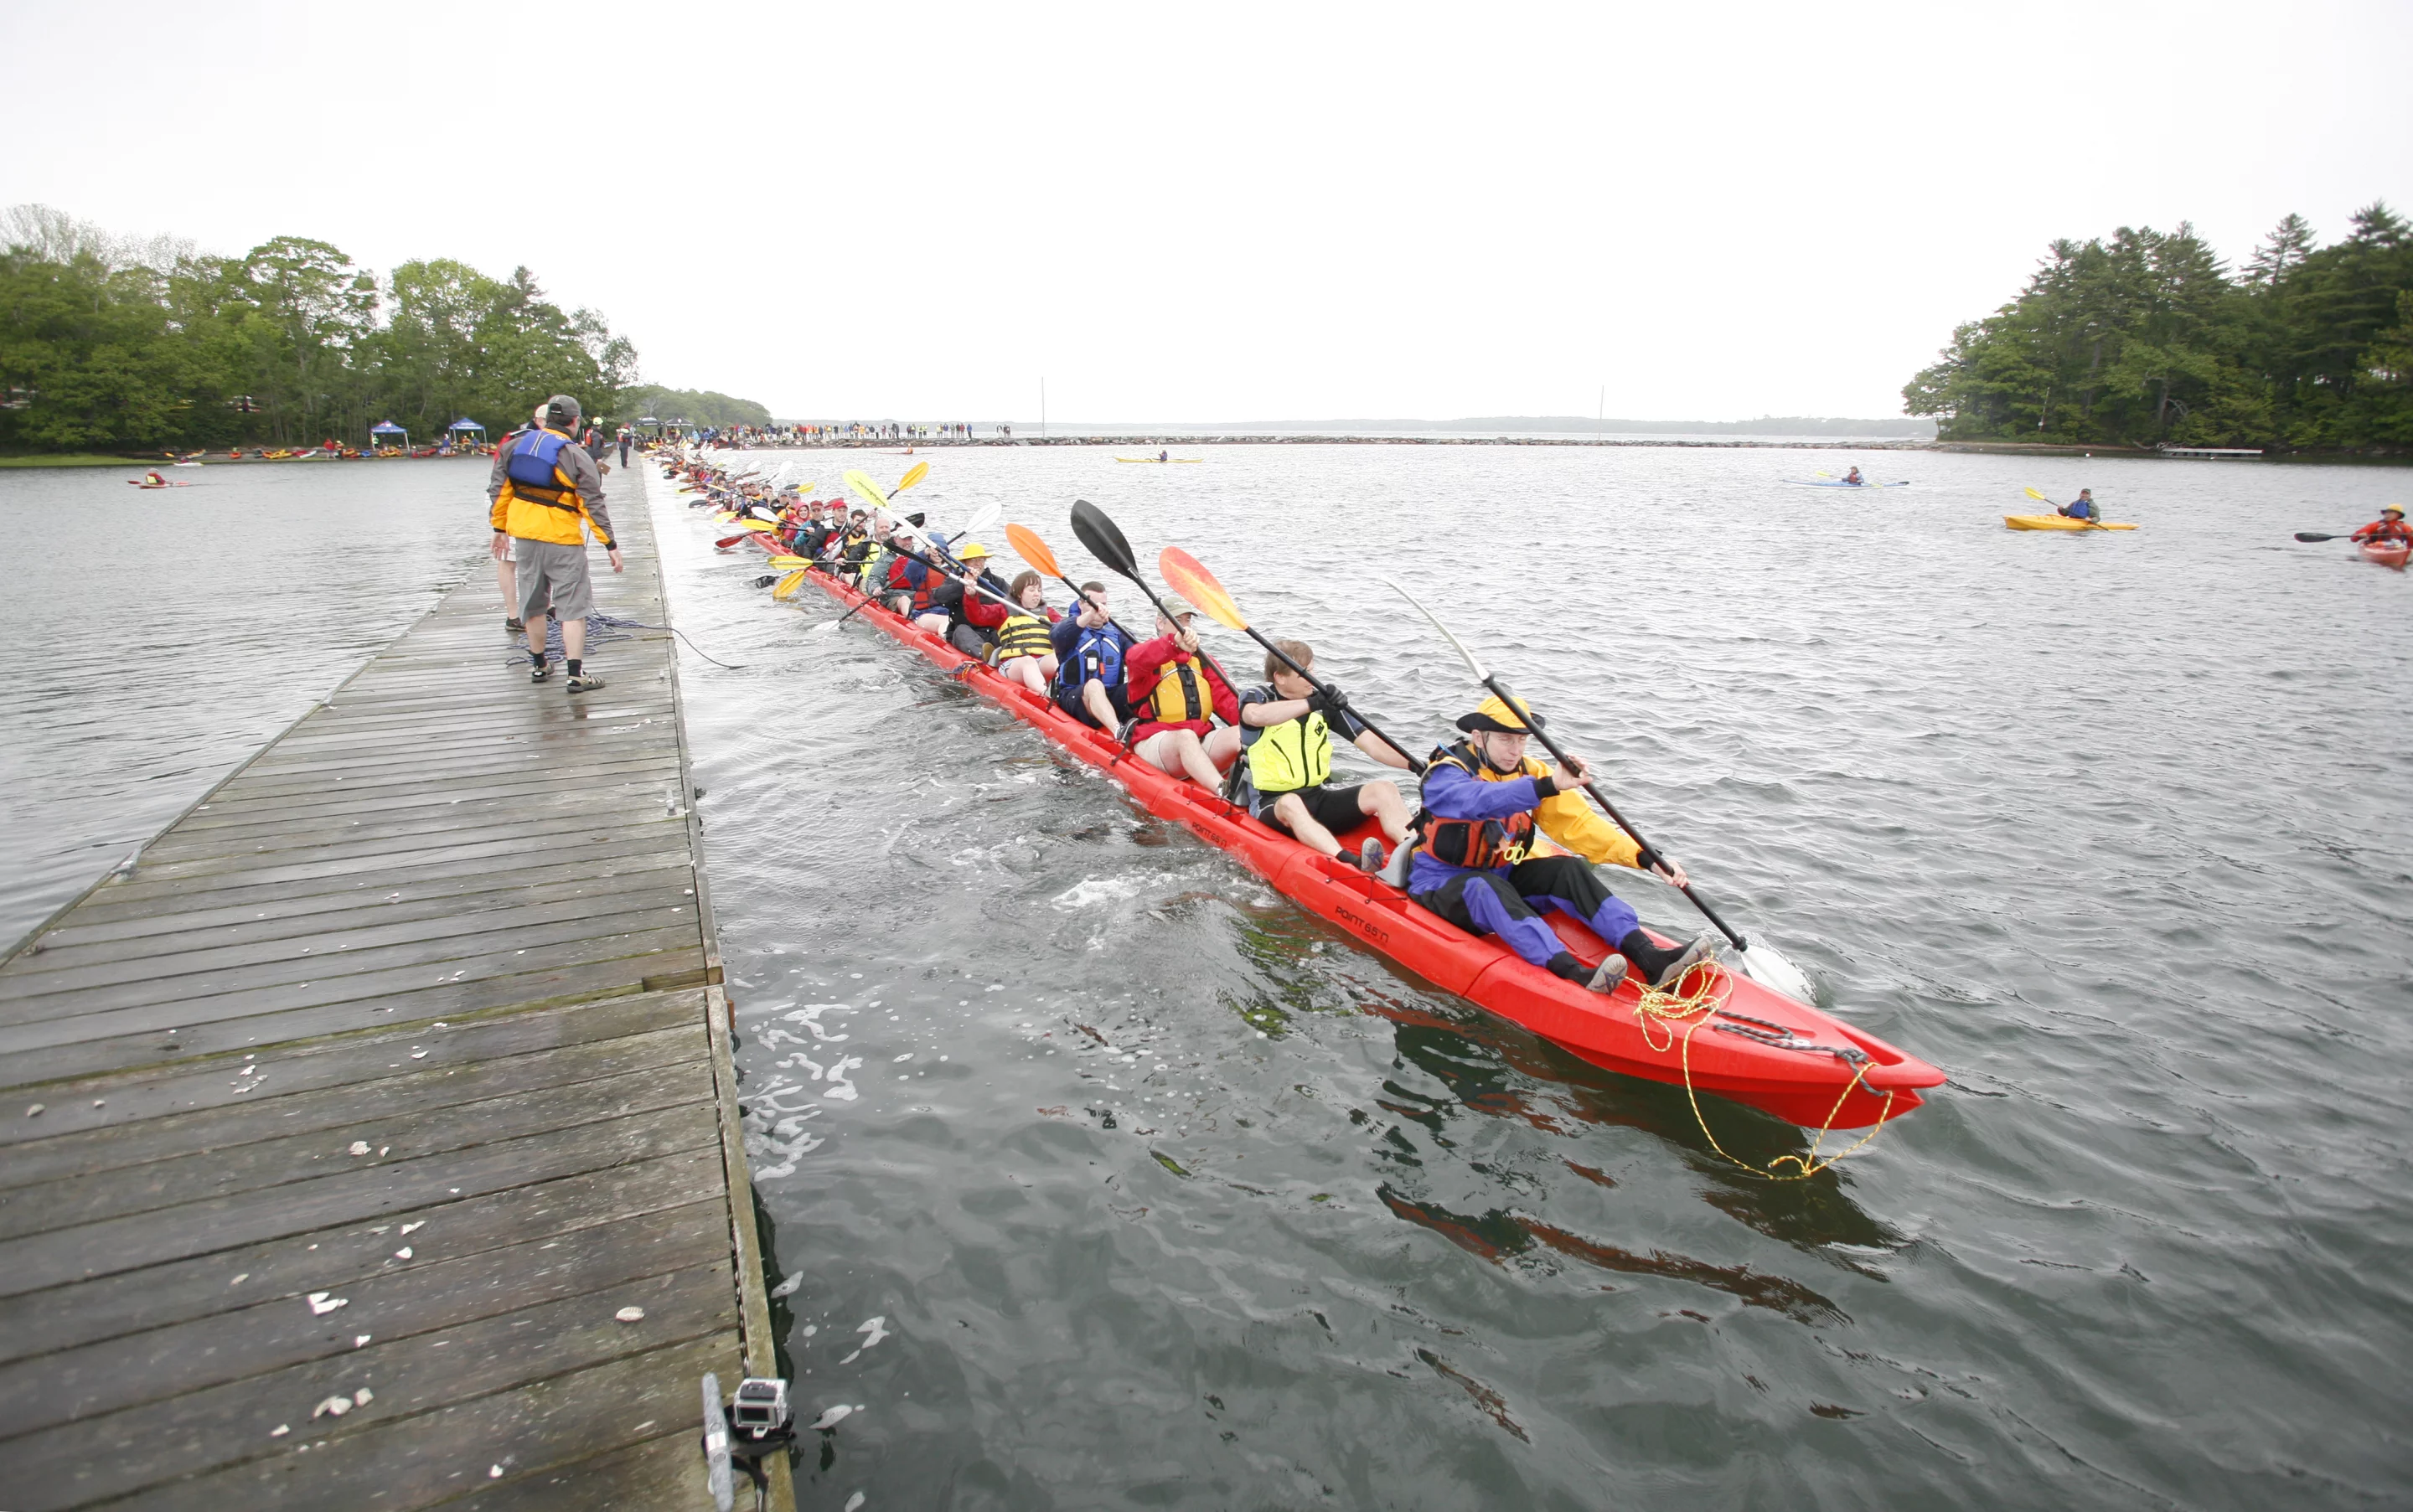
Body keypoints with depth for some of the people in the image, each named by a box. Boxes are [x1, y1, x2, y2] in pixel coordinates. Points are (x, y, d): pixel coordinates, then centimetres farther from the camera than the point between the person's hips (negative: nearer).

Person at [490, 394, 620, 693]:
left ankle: (539, 666, 27)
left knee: (532, 603, 17)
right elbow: (593, 504, -12)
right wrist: (611, 544, -9)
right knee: (572, 606, -1)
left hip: (523, 534, 6)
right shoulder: (576, 456, -11)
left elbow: (499, 489, 10)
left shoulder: (515, 446, 6)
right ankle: (576, 674, -6)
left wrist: (500, 528, 20)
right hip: (562, 538, -6)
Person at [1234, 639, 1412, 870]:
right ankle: (1353, 865, -60)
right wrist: (1311, 704, -33)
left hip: (1321, 797, 5)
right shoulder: (1256, 696, -2)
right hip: (1271, 806, -5)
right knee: (1290, 803, -39)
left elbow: (1373, 745, 4)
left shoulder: (1325, 703, 8)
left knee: (1384, 788, -17)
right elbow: (1255, 716, -30)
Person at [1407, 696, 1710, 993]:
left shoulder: (1530, 773, 3)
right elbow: (1481, 801, -40)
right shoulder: (1445, 775, -17)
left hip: (1502, 875, 6)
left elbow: (1578, 822, -7)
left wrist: (1647, 858, -20)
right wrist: (1549, 785, -54)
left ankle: (1649, 957, -32)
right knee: (1486, 888, -37)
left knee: (1569, 869, -18)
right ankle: (1577, 976, -54)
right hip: (1442, 882, -6)